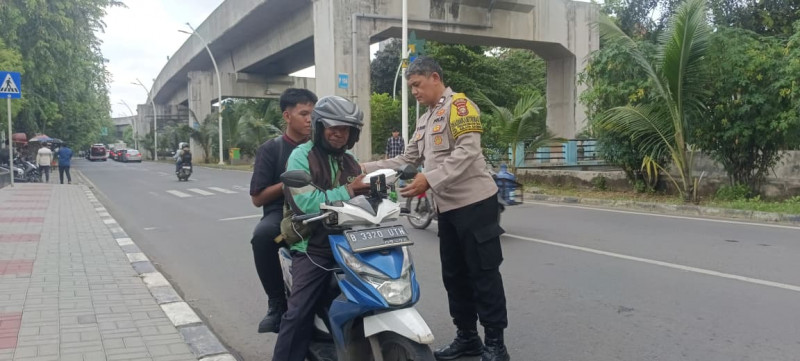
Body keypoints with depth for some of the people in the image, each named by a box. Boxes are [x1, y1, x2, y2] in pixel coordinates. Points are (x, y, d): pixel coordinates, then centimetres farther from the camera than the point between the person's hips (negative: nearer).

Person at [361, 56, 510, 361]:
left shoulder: (459, 105, -7)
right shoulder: (424, 120, 20)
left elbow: (467, 152, -20)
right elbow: (407, 160, 19)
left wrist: (430, 179, -28)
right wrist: (367, 168, 8)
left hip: (475, 204, -9)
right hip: (448, 208, 9)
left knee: (484, 274, -3)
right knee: (454, 275, 13)